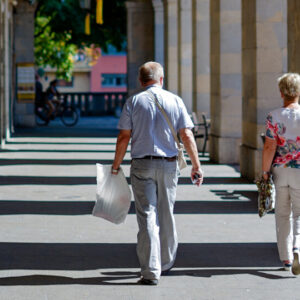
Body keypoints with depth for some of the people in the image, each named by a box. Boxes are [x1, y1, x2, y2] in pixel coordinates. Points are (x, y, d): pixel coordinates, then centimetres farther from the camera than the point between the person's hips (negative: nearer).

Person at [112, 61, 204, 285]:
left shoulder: (133, 102, -1)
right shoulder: (175, 101, 2)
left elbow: (124, 137, -4)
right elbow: (187, 136, -2)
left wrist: (116, 165, 6)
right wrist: (196, 165, 3)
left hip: (142, 165, -2)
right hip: (168, 165, 2)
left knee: (147, 217, -3)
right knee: (166, 214, 17)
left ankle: (151, 272, -9)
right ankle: (166, 262, 32)